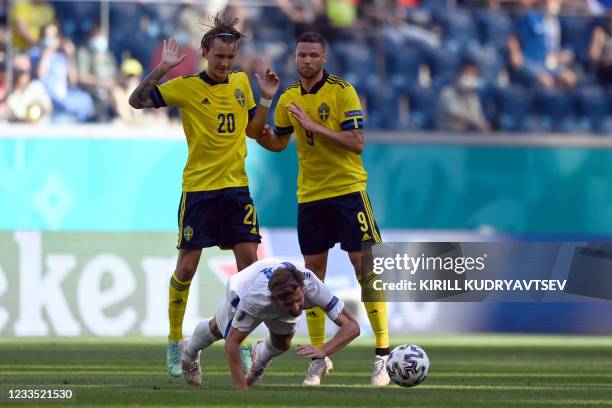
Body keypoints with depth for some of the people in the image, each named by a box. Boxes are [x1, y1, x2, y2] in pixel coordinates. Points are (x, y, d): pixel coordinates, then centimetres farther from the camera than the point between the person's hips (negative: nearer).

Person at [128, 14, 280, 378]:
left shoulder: (241, 83, 8)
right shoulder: (187, 87, -6)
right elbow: (137, 101, -10)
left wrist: (266, 100, 3)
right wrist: (161, 69, -21)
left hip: (236, 186, 4)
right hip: (198, 188, -4)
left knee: (249, 259, -4)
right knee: (187, 266, -2)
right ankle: (175, 341, 13)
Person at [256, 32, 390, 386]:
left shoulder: (342, 91, -9)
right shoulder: (289, 98, 7)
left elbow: (357, 142, -15)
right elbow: (278, 142, 19)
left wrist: (315, 126, -22)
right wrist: (260, 134, -2)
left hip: (347, 190, -5)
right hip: (310, 195, 5)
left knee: (365, 267, -7)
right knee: (313, 273, 6)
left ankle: (384, 355, -5)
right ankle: (318, 358, 14)